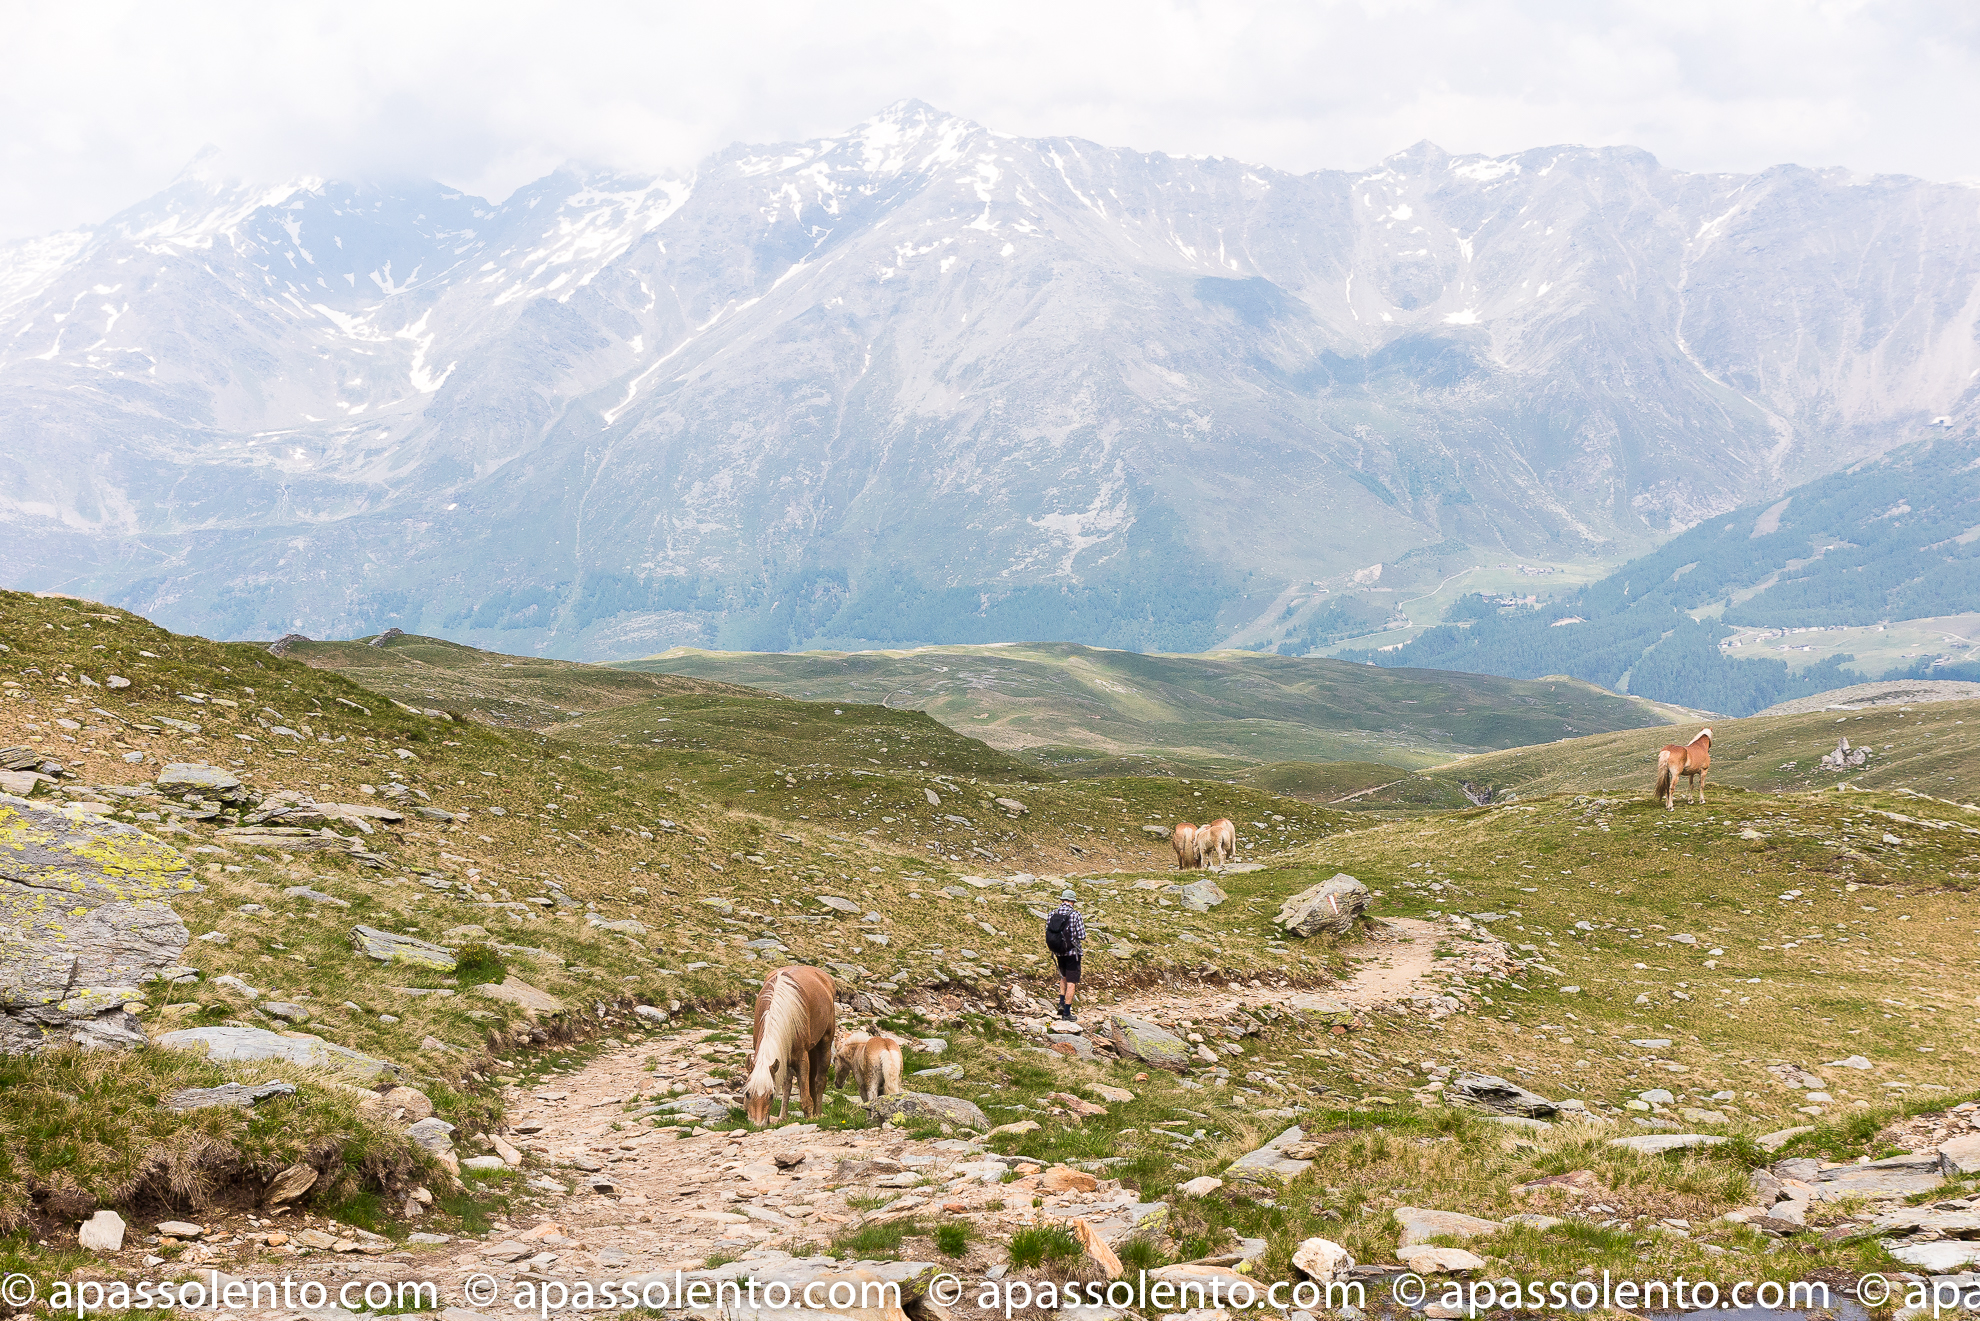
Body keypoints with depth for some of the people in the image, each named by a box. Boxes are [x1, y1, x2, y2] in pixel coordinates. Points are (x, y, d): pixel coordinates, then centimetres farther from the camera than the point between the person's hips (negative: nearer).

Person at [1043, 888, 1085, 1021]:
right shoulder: (1075, 914, -15)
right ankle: (1066, 1012, 3)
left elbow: (1047, 933, 2)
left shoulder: (1053, 914, -1)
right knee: (1071, 982, 3)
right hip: (1072, 952, -5)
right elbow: (1082, 936, -15)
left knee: (1064, 977, 28)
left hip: (1058, 952, 5)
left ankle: (1061, 1003, 19)